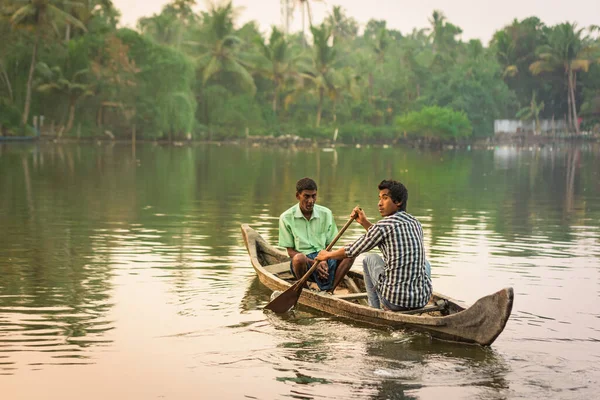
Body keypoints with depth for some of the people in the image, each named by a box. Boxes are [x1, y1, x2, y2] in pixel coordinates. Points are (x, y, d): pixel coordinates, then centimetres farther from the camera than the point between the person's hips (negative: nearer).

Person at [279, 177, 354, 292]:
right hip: (304, 264, -3)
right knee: (299, 258, -39)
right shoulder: (286, 218, -4)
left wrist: (324, 261, -14)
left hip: (324, 259, 3)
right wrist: (314, 263, -17)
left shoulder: (326, 214, 5)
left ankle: (329, 290, -25)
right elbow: (290, 251, -3)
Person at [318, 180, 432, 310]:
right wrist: (365, 223, 29)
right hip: (423, 299, 5)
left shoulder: (383, 225, -7)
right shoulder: (415, 223, 13)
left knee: (370, 259, 20)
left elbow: (352, 251, 5)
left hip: (396, 300, -5)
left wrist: (327, 255, 23)